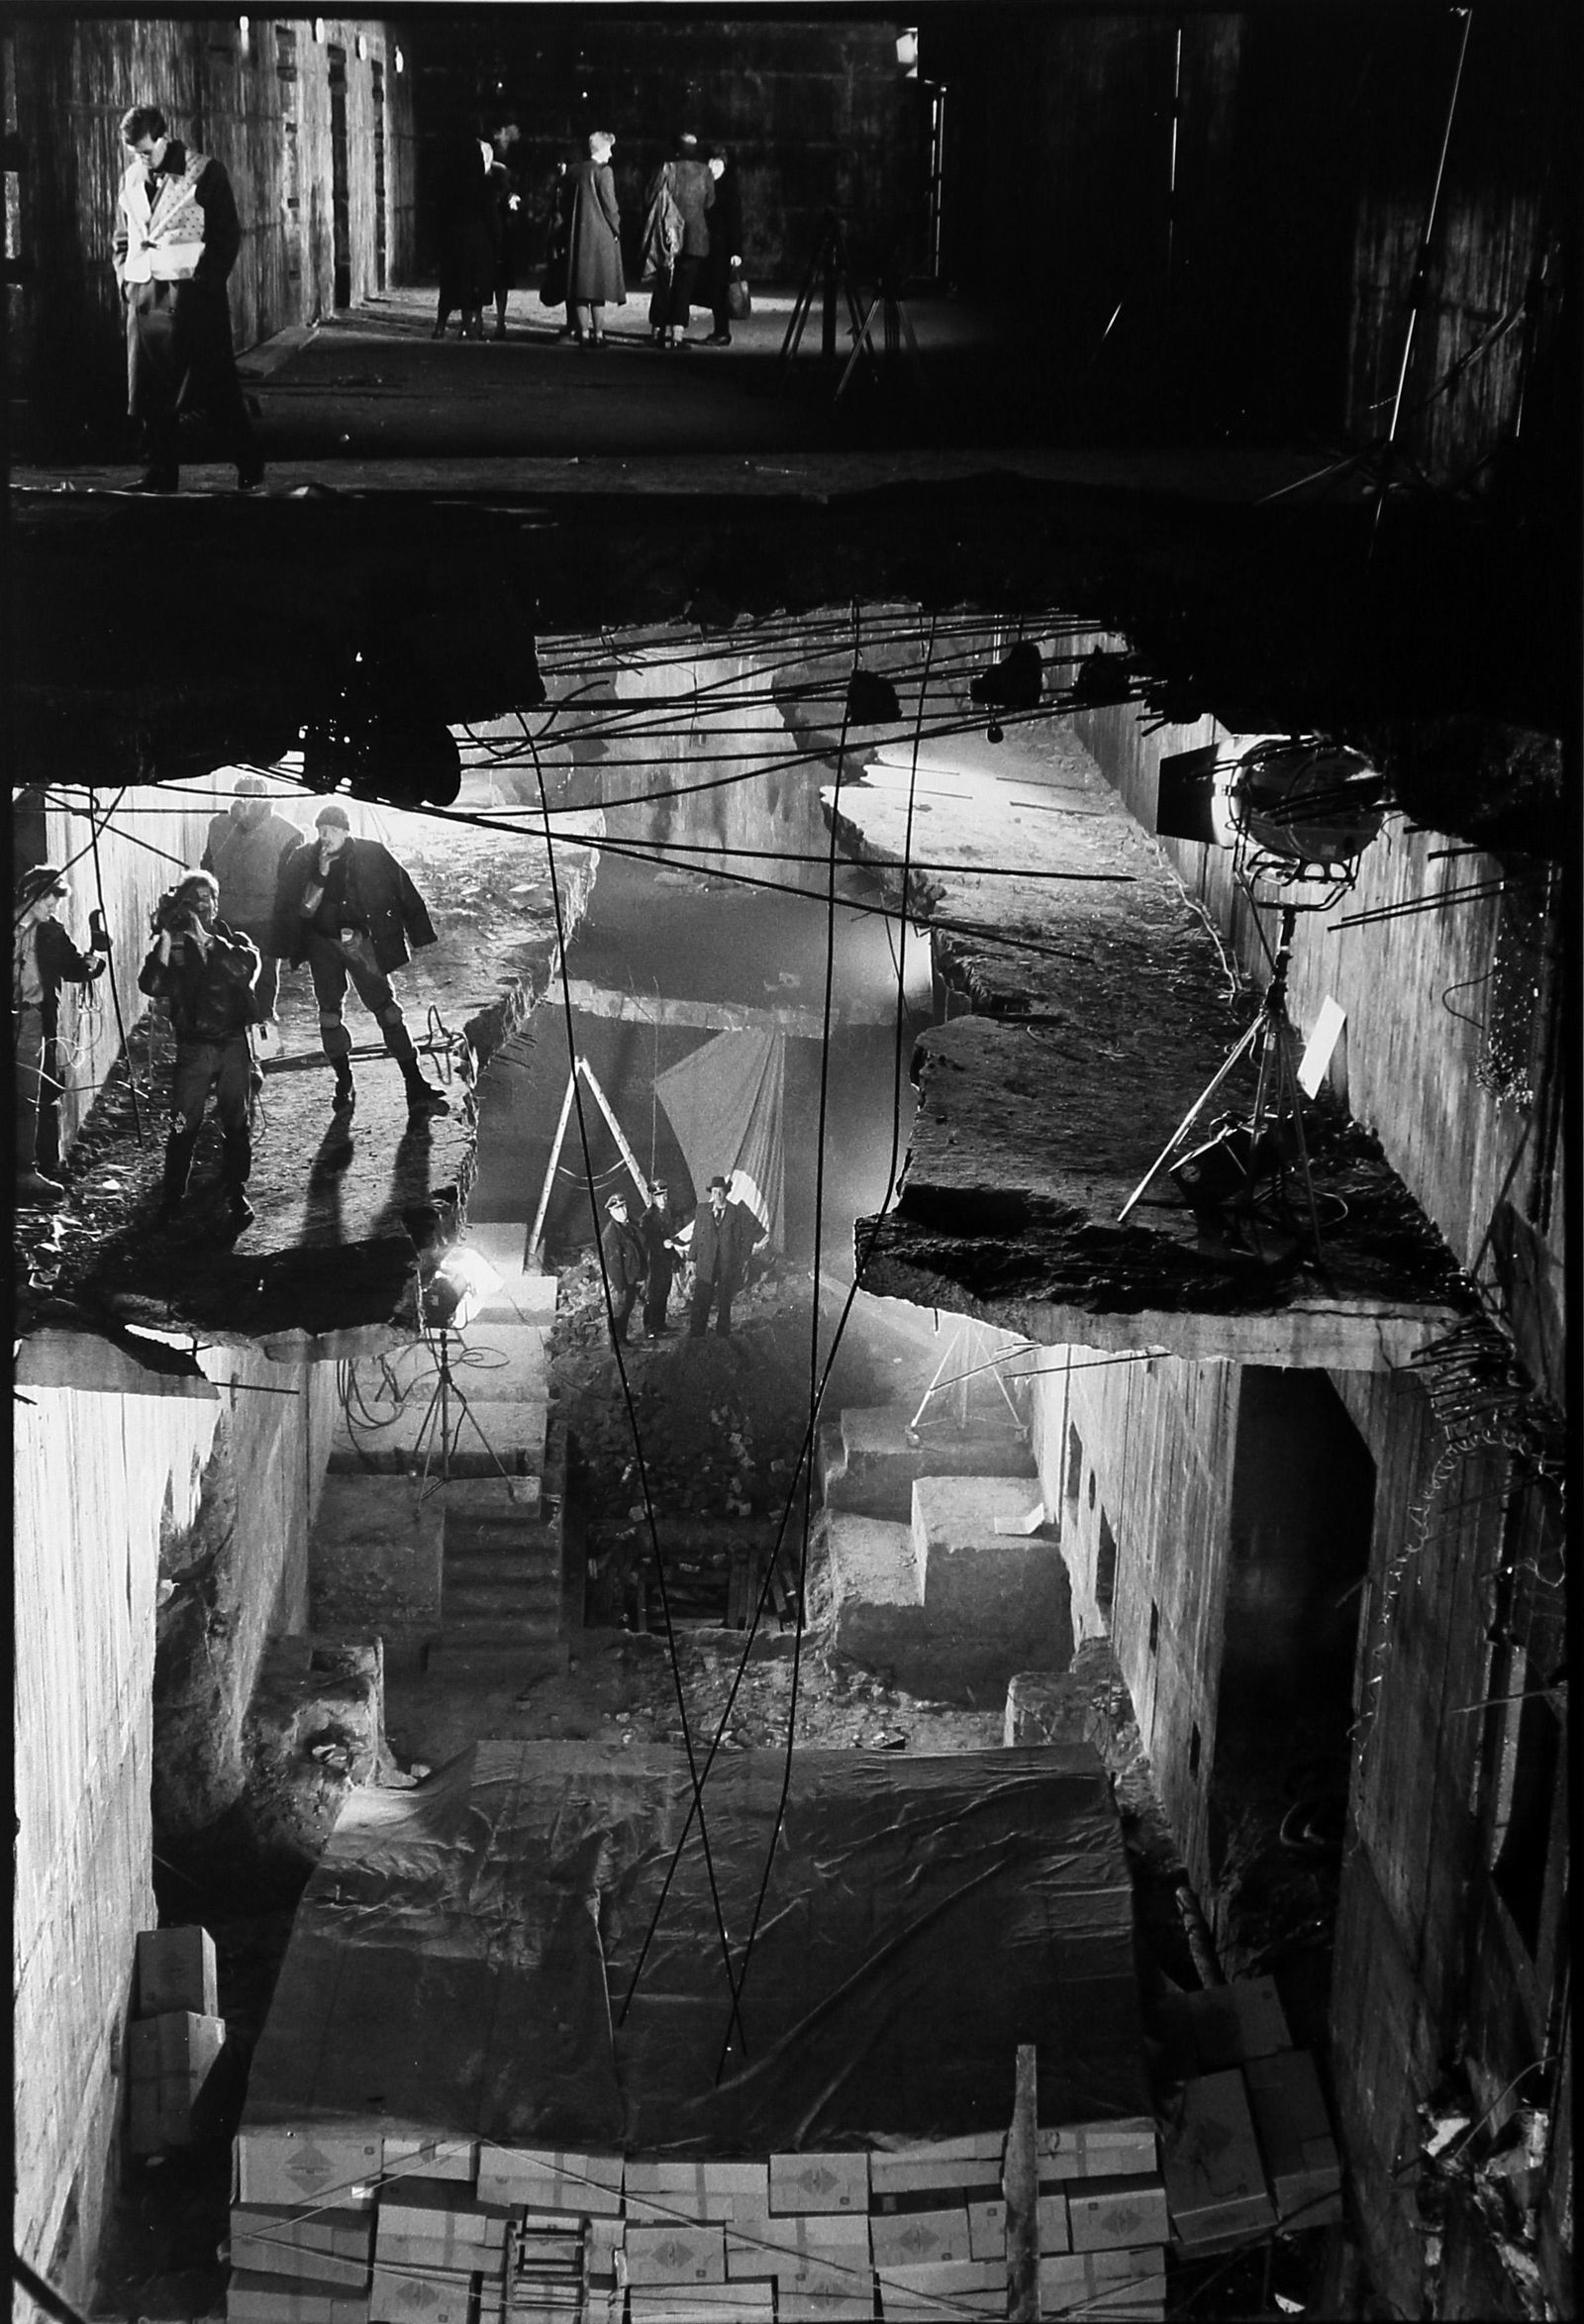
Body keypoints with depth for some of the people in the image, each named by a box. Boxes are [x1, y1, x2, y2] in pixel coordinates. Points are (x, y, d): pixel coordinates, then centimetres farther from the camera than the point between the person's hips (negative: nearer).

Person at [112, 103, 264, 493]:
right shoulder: (131, 180, 13)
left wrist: (204, 284, -12)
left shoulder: (205, 173, -3)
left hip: (193, 295, -5)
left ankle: (249, 465, 7)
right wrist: (125, 282, 7)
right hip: (143, 296, 5)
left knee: (218, 388, -3)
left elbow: (226, 237, -4)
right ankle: (161, 471, 11)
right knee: (150, 390, 4)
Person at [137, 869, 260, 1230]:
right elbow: (151, 985, -14)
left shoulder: (234, 941, 7)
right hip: (193, 1047, -1)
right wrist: (165, 940, -19)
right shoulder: (174, 946, 4)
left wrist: (206, 939, -19)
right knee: (184, 1125, -4)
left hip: (234, 1044, 1)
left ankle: (236, 1195, 13)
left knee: (236, 1124, 4)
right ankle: (172, 1196, 7)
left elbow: (245, 967, -17)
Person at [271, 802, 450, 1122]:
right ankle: (344, 1086, 17)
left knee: (389, 1013, -7)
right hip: (324, 943, 2)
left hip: (361, 941, -2)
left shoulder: (372, 856, -6)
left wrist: (419, 940, 1)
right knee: (329, 1015, 2)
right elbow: (301, 909, -2)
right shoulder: (302, 860, -2)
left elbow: (406, 896, 1)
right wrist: (320, 876, -16)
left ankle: (416, 1088, -5)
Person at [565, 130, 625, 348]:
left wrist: (572, 230, 17)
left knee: (580, 287, 7)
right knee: (598, 286, -1)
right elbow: (609, 205, -12)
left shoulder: (574, 172, 7)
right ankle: (598, 333, -2)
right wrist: (616, 228, 1)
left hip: (577, 236, 5)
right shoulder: (603, 171, -10)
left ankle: (584, 333, 4)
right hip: (600, 236, -5)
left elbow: (568, 205, 10)